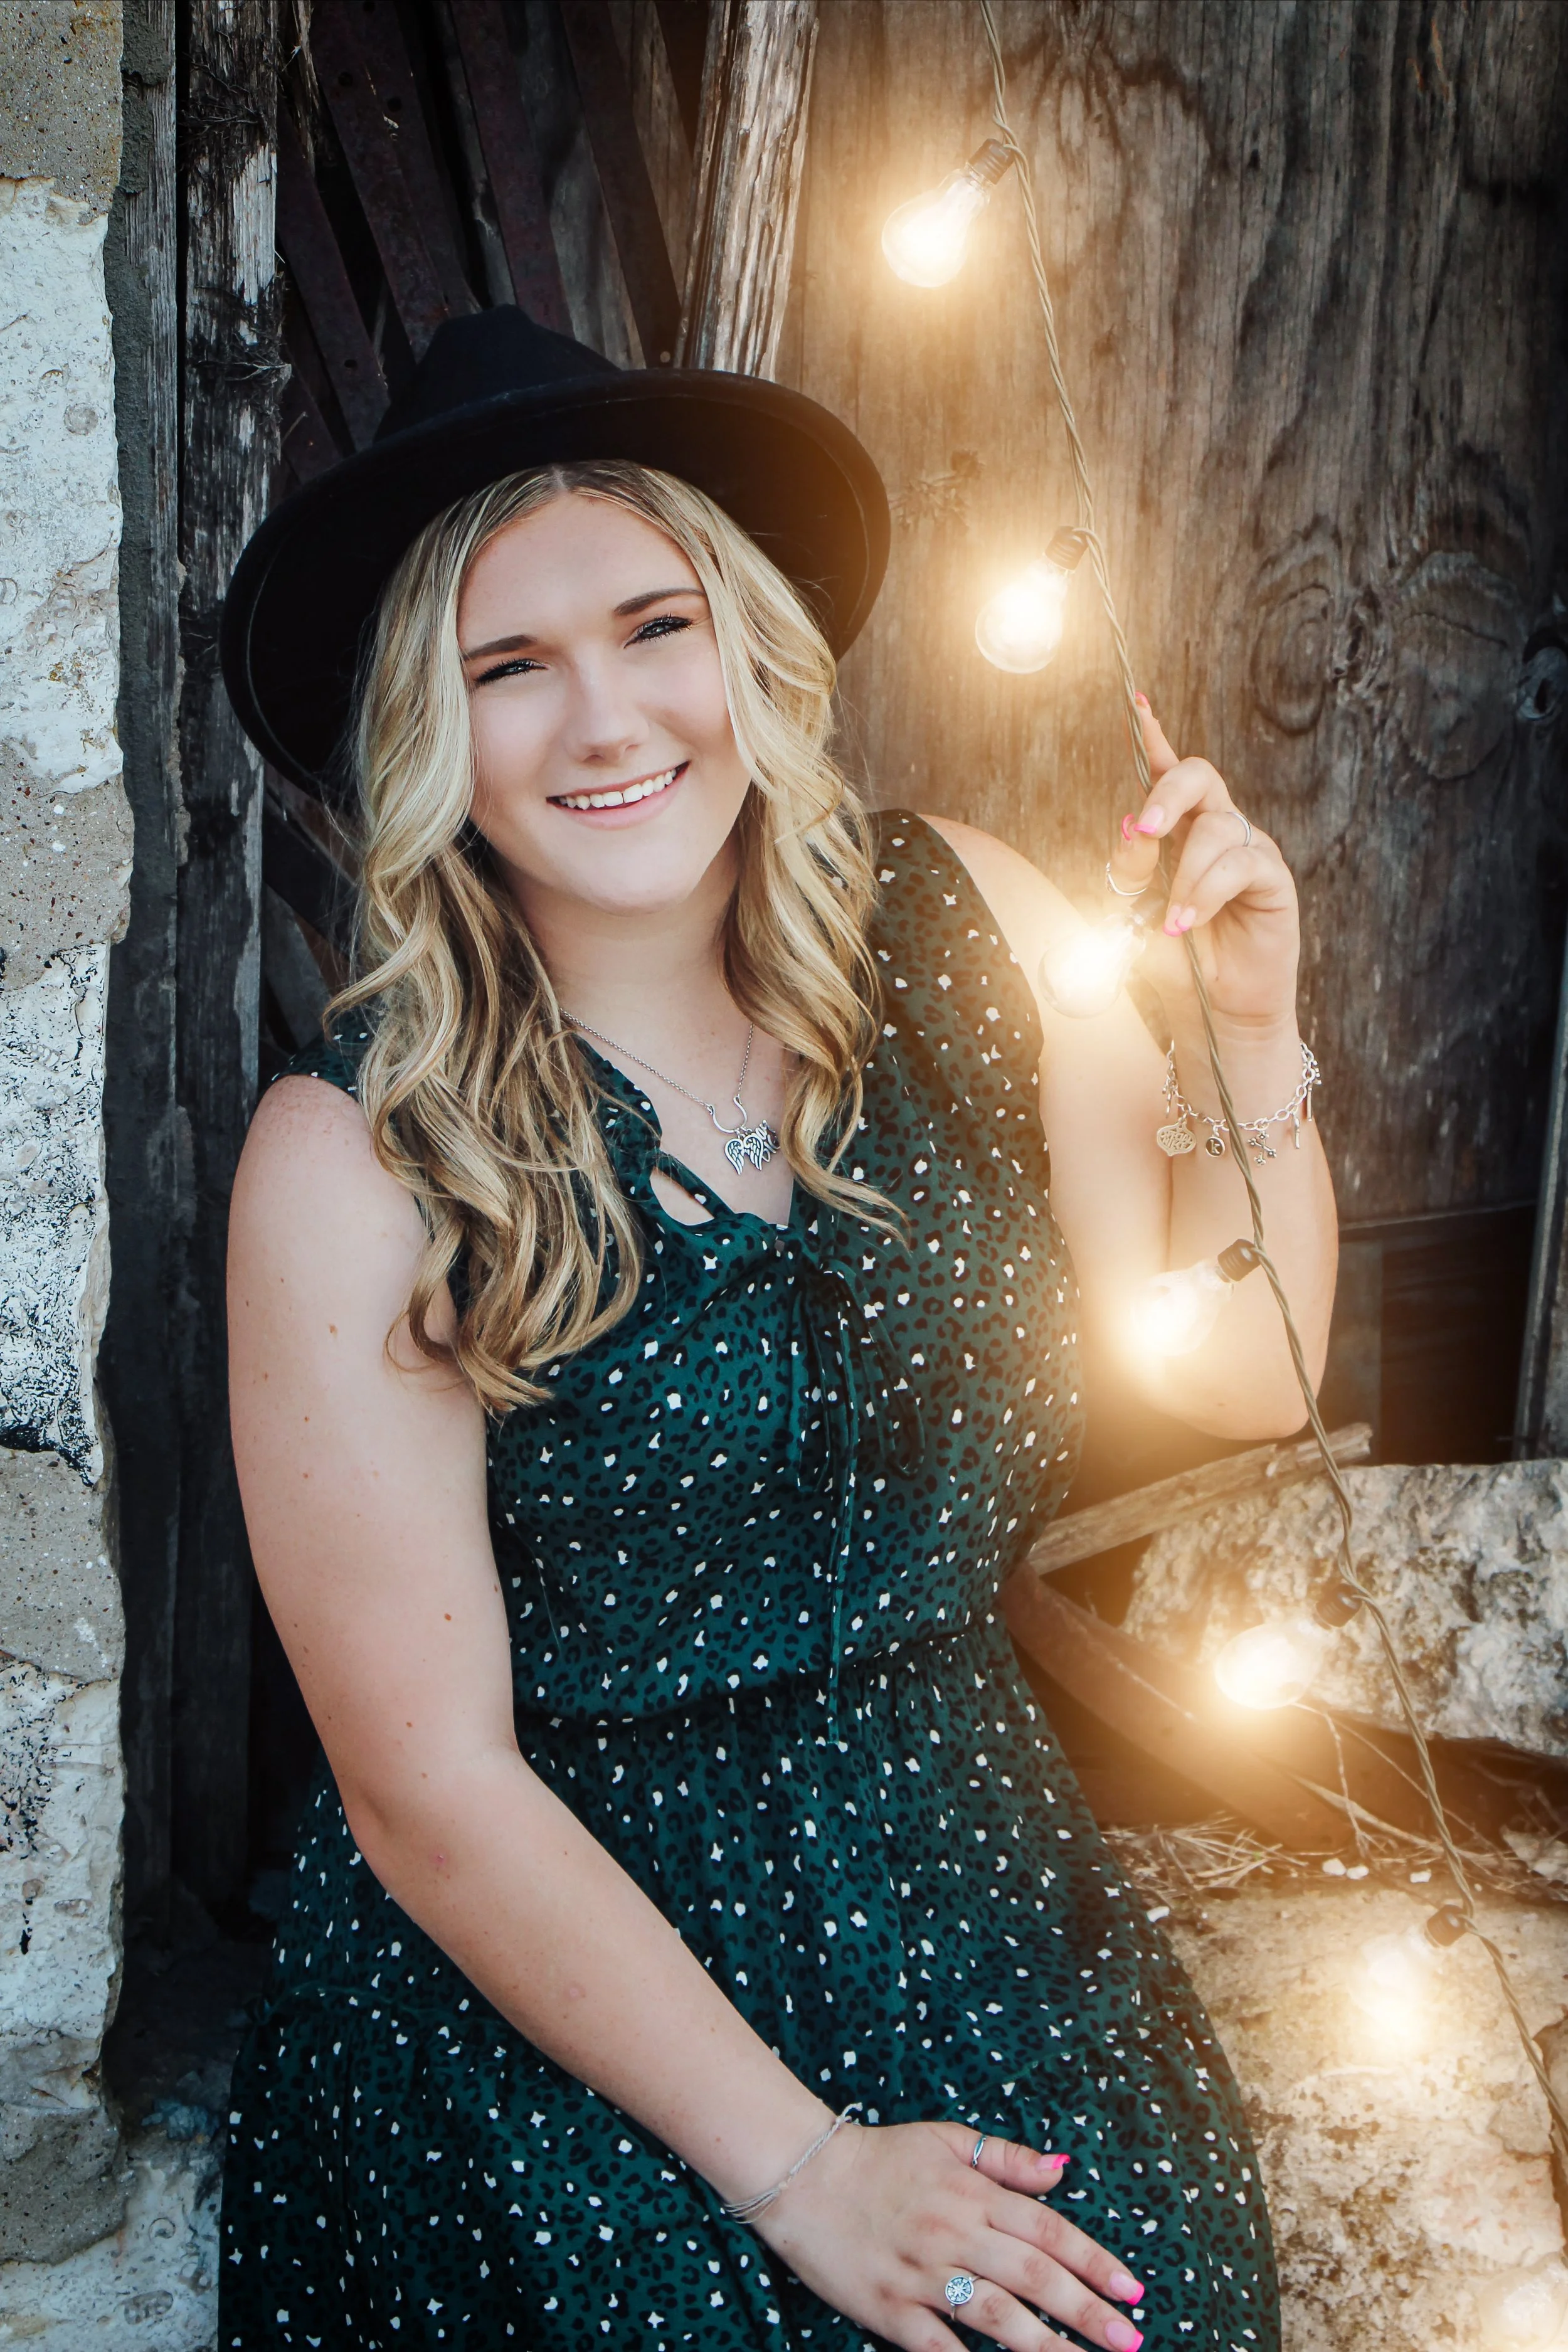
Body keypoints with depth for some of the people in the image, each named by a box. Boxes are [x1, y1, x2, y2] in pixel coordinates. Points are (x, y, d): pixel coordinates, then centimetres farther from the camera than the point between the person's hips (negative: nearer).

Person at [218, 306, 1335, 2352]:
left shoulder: (954, 935, -4)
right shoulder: (354, 1163, -15)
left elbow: (1234, 1374, 5)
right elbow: (431, 1788, -13)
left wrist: (1249, 1027, -10)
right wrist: (795, 2163, -12)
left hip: (963, 1863, 4)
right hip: (553, 1963, -3)